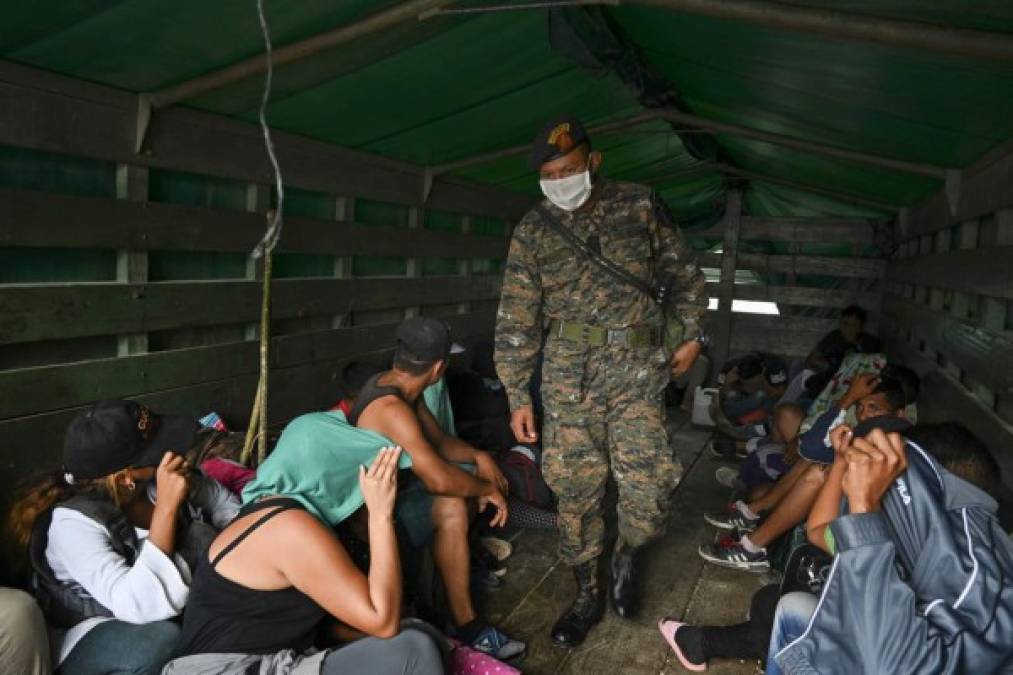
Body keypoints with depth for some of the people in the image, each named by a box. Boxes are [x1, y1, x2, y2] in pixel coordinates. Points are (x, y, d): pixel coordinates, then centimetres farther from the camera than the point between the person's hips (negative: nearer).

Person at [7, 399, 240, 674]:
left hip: (174, 615, 6)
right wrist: (166, 506, -36)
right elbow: (144, 606, -35)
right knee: (164, 640, -34)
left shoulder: (161, 479, -12)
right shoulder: (72, 521, -24)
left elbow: (226, 505, 3)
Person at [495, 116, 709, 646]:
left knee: (649, 486, -4)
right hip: (570, 374, 0)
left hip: (637, 370, 0)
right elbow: (516, 320, 2)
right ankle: (587, 593, 24)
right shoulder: (533, 231, 3)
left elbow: (682, 272, 14)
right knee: (576, 490, 3)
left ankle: (626, 556, 29)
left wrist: (691, 334, 7)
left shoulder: (639, 205, 4)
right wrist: (518, 395, -1)